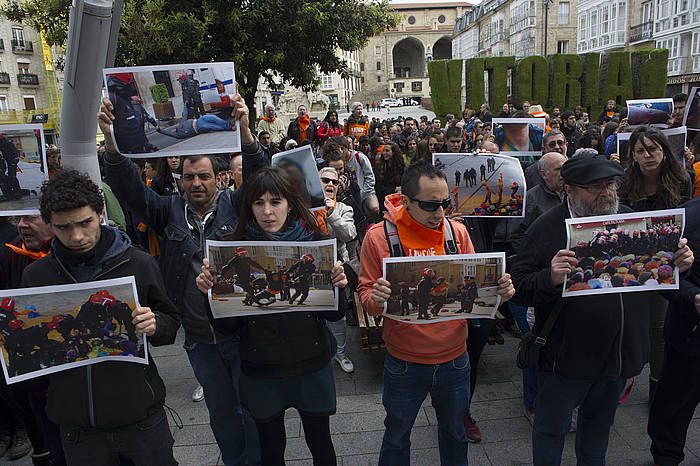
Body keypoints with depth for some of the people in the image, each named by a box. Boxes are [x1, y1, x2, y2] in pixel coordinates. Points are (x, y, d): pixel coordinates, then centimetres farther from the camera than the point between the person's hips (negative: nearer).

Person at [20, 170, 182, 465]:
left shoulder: (138, 263, -7)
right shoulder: (35, 276, -1)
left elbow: (172, 324, 2)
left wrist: (154, 325, -19)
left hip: (140, 415, -1)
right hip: (76, 424, 2)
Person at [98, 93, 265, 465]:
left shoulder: (233, 205, -6)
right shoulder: (170, 211, 1)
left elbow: (258, 176, -21)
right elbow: (130, 189, -10)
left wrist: (244, 130, -39)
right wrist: (110, 139, -26)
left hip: (240, 331, -2)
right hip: (199, 340, 3)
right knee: (221, 410, 22)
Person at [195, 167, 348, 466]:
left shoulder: (313, 243, -9)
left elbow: (334, 315, -4)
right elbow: (226, 324, -6)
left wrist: (338, 287, -23)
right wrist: (210, 291, -23)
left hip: (311, 365, 0)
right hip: (261, 371, 0)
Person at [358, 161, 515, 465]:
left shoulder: (457, 231, -4)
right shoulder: (380, 236, -13)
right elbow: (366, 294, -8)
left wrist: (498, 290, -16)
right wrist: (376, 298, -30)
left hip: (454, 360, 3)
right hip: (404, 364, -2)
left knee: (454, 434, 24)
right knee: (397, 439, 19)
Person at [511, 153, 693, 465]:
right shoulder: (547, 228, -16)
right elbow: (520, 289, -19)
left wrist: (676, 265, -7)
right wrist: (550, 279, -38)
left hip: (621, 353, 6)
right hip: (567, 356, -5)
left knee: (600, 421, 28)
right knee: (551, 427, 12)